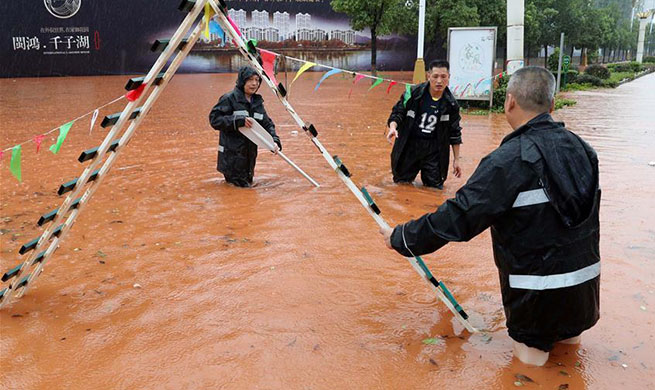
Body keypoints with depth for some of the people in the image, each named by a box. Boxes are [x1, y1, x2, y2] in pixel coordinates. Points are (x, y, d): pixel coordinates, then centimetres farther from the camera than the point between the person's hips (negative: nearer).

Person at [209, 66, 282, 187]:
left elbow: (267, 123, 11)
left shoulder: (257, 102, 8)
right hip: (232, 154, -7)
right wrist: (238, 121, -27)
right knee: (239, 183, -3)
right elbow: (214, 119, -17)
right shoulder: (229, 99, -12)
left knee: (248, 182, 14)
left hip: (249, 153, 7)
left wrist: (274, 138, -8)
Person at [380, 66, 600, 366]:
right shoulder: (579, 147, 0)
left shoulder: (509, 160, -22)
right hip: (587, 287, 7)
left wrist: (401, 237, -11)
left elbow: (459, 217, -23)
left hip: (539, 294, -7)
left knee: (529, 345, 18)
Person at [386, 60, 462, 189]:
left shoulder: (451, 103, -5)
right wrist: (393, 127, -28)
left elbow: (454, 133, 4)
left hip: (434, 149, 1)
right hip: (409, 145, -1)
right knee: (401, 182, 10)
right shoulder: (414, 93, -12)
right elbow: (397, 112, -5)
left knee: (435, 185, 2)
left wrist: (456, 160, 6)